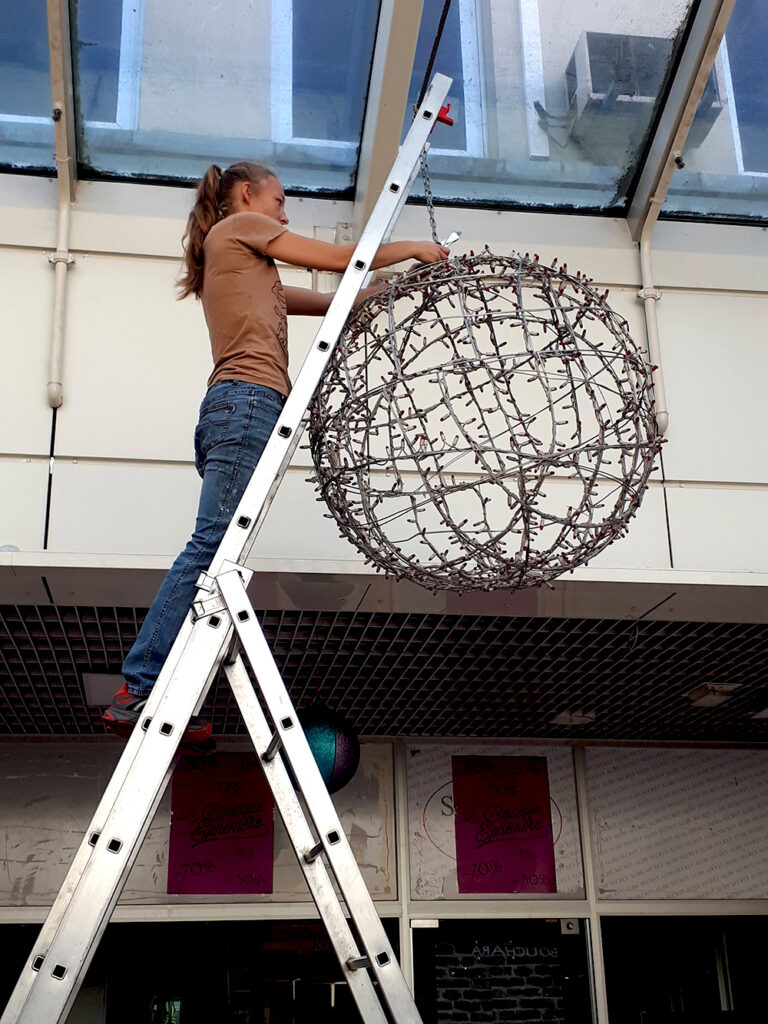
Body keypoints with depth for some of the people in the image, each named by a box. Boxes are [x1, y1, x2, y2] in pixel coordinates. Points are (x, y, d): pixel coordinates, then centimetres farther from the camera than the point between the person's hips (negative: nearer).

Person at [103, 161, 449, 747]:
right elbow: (338, 259, 8)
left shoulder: (246, 269, 36)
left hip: (232, 409, 9)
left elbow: (333, 301, 32)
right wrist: (414, 249, 20)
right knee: (214, 544, -19)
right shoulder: (238, 226, 12)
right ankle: (139, 691, -25)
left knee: (216, 549, -2)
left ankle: (141, 697, -10)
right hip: (250, 399, -9)